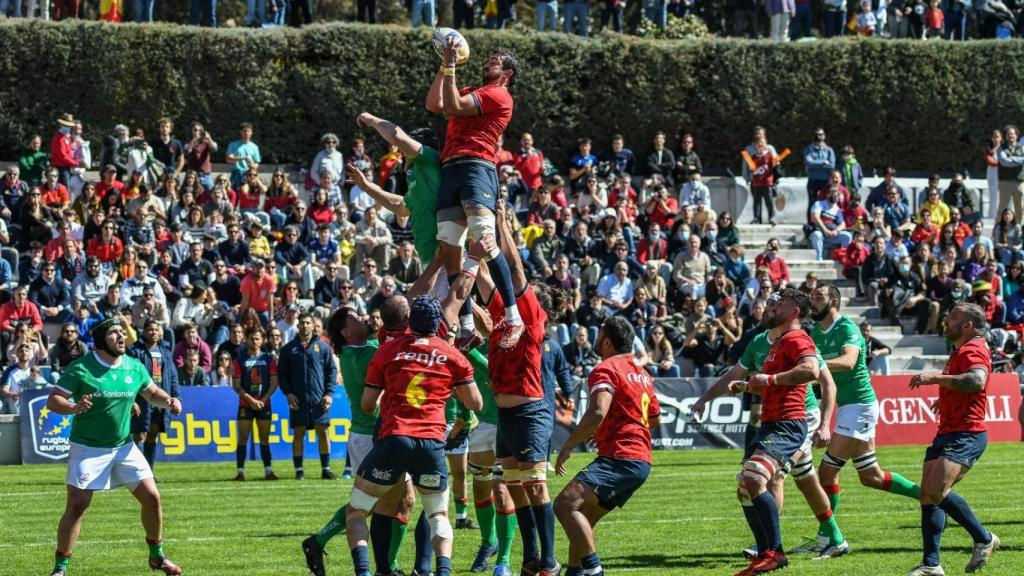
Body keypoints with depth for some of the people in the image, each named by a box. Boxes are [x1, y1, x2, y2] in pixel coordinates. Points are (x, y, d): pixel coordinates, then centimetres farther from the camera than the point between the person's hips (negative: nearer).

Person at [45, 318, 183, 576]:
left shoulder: (134, 368, 2)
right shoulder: (81, 369, -13)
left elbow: (152, 393, 18)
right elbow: (52, 400, -15)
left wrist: (168, 401, -4)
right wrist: (74, 407, -36)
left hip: (124, 446, 5)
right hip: (88, 448, -5)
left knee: (151, 497, 2)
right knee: (77, 506, -12)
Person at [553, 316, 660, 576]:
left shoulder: (606, 369, -7)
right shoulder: (642, 372, 22)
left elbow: (597, 412, -22)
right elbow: (655, 418, 31)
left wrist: (568, 446, -16)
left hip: (619, 458, -10)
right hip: (641, 459, 10)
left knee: (566, 503, -22)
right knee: (582, 518, 17)